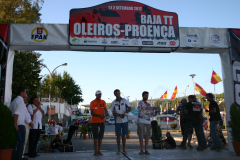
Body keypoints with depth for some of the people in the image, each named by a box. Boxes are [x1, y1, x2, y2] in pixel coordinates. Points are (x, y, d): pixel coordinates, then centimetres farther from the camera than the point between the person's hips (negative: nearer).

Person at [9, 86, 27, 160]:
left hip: (15, 124, 9)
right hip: (20, 124, -9)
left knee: (15, 140, 13)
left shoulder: (14, 101, 16)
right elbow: (16, 113, -19)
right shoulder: (20, 100, -11)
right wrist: (15, 124, -20)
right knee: (21, 141, -2)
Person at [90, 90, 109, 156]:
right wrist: (99, 115, -27)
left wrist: (106, 113, -24)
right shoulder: (92, 102, -6)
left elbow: (106, 110, 0)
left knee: (100, 136, 8)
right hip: (95, 121, -4)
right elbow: (92, 113, -12)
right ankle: (95, 151, 3)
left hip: (102, 121, 4)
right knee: (96, 136, -1)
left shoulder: (103, 102, 7)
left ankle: (99, 151, 15)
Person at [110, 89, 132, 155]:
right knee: (118, 135, 4)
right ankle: (118, 150, 14)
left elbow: (130, 108, -2)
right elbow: (113, 112, 0)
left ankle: (124, 149, 16)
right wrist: (119, 115, -18)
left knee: (124, 135, 6)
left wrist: (124, 113, -19)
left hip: (125, 120, 0)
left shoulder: (125, 101, 0)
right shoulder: (113, 102, 0)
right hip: (117, 121, 0)